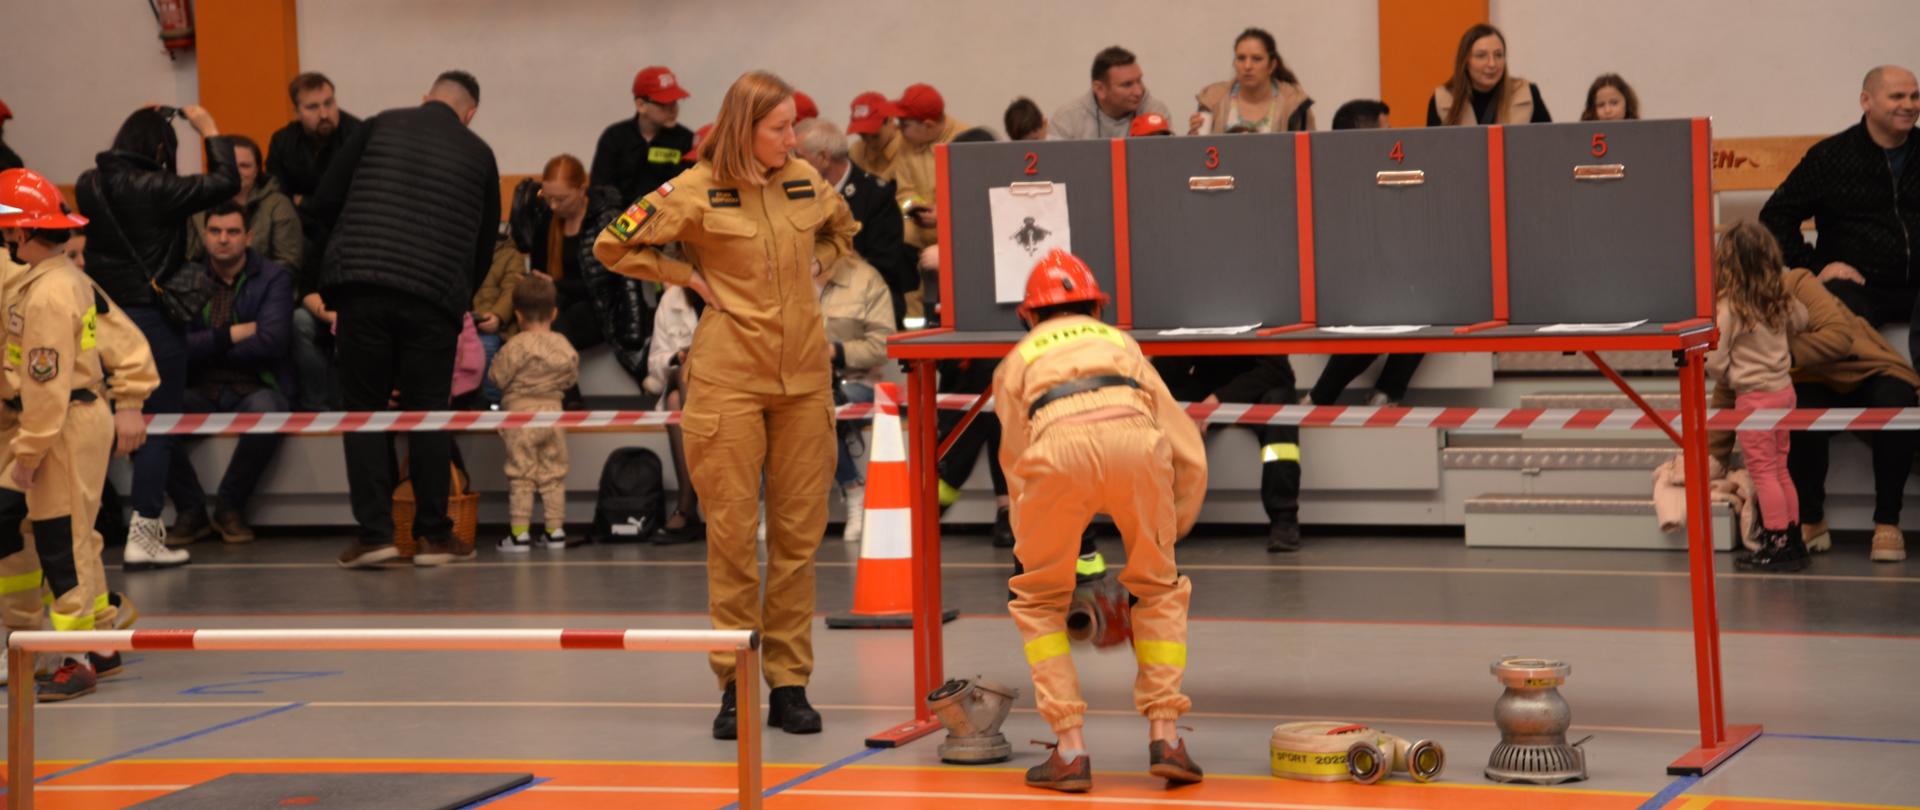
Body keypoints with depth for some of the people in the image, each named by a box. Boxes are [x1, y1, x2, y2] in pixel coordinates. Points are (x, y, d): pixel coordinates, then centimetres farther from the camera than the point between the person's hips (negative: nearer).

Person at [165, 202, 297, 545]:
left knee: (267, 414, -38)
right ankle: (190, 509, -8)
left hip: (254, 387, -2)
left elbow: (271, 342, -14)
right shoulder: (188, 279, 9)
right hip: (200, 391, 2)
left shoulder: (273, 277, 1)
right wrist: (232, 335, -12)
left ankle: (229, 507, -12)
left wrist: (208, 347, -7)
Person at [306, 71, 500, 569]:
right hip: (435, 292, 0)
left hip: (362, 285, 0)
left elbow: (323, 204, 11)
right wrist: (462, 296, 34)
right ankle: (433, 536, 11)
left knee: (364, 408, 8)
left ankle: (374, 533, 3)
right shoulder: (478, 154, 14)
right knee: (427, 413, 9)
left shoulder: (381, 127, 13)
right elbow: (485, 244, 19)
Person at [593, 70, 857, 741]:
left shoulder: (806, 181, 7)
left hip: (804, 371, 4)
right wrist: (690, 278, -4)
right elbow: (613, 246, -1)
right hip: (728, 375, -4)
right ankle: (734, 685, 7)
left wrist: (812, 267, 10)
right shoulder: (697, 191, -6)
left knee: (799, 529, 4)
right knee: (732, 530, -1)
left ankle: (790, 683, 10)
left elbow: (841, 231, 28)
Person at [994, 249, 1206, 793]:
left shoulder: (1019, 359, 36)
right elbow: (1190, 457, 32)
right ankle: (1165, 736, 17)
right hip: (1134, 437, 1)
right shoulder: (1120, 344, 39)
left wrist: (1032, 552, 40)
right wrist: (1169, 535, 40)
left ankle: (1070, 750, 13)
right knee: (1159, 590, 26)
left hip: (1058, 445, -1)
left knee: (1038, 601, 21)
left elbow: (1016, 465, 32)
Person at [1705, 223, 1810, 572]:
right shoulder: (1780, 300, 0)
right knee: (1780, 469, 17)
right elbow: (1801, 319, 22)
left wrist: (1729, 377, 4)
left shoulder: (1729, 307, -19)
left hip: (1753, 396, -7)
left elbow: (1715, 361, -16)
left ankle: (1778, 544, 1)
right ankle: (1793, 539, 22)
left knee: (1763, 471, 0)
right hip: (1783, 388, 7)